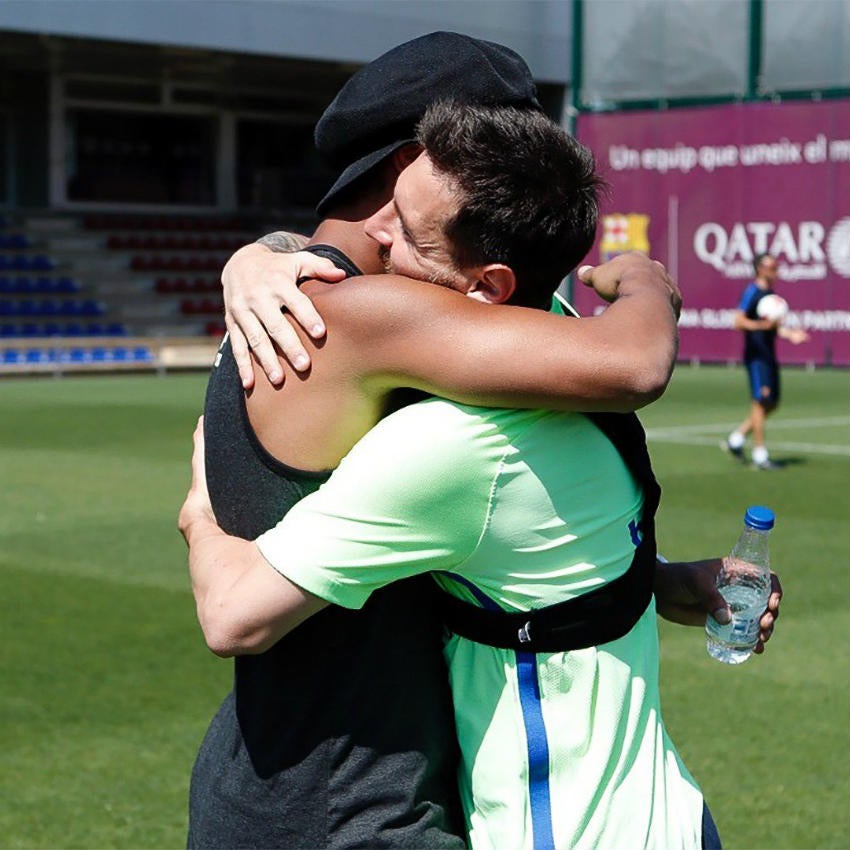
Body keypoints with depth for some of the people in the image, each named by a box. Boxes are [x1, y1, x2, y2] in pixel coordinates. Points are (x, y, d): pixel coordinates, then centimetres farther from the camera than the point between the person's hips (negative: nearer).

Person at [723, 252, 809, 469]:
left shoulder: (770, 292, 16)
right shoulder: (752, 292, -11)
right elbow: (738, 322, -19)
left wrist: (789, 334, 12)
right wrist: (763, 325, -30)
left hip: (768, 355, 9)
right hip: (755, 355, -9)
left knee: (772, 403, 10)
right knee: (761, 402, -8)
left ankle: (736, 439, 19)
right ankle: (760, 455, -4)